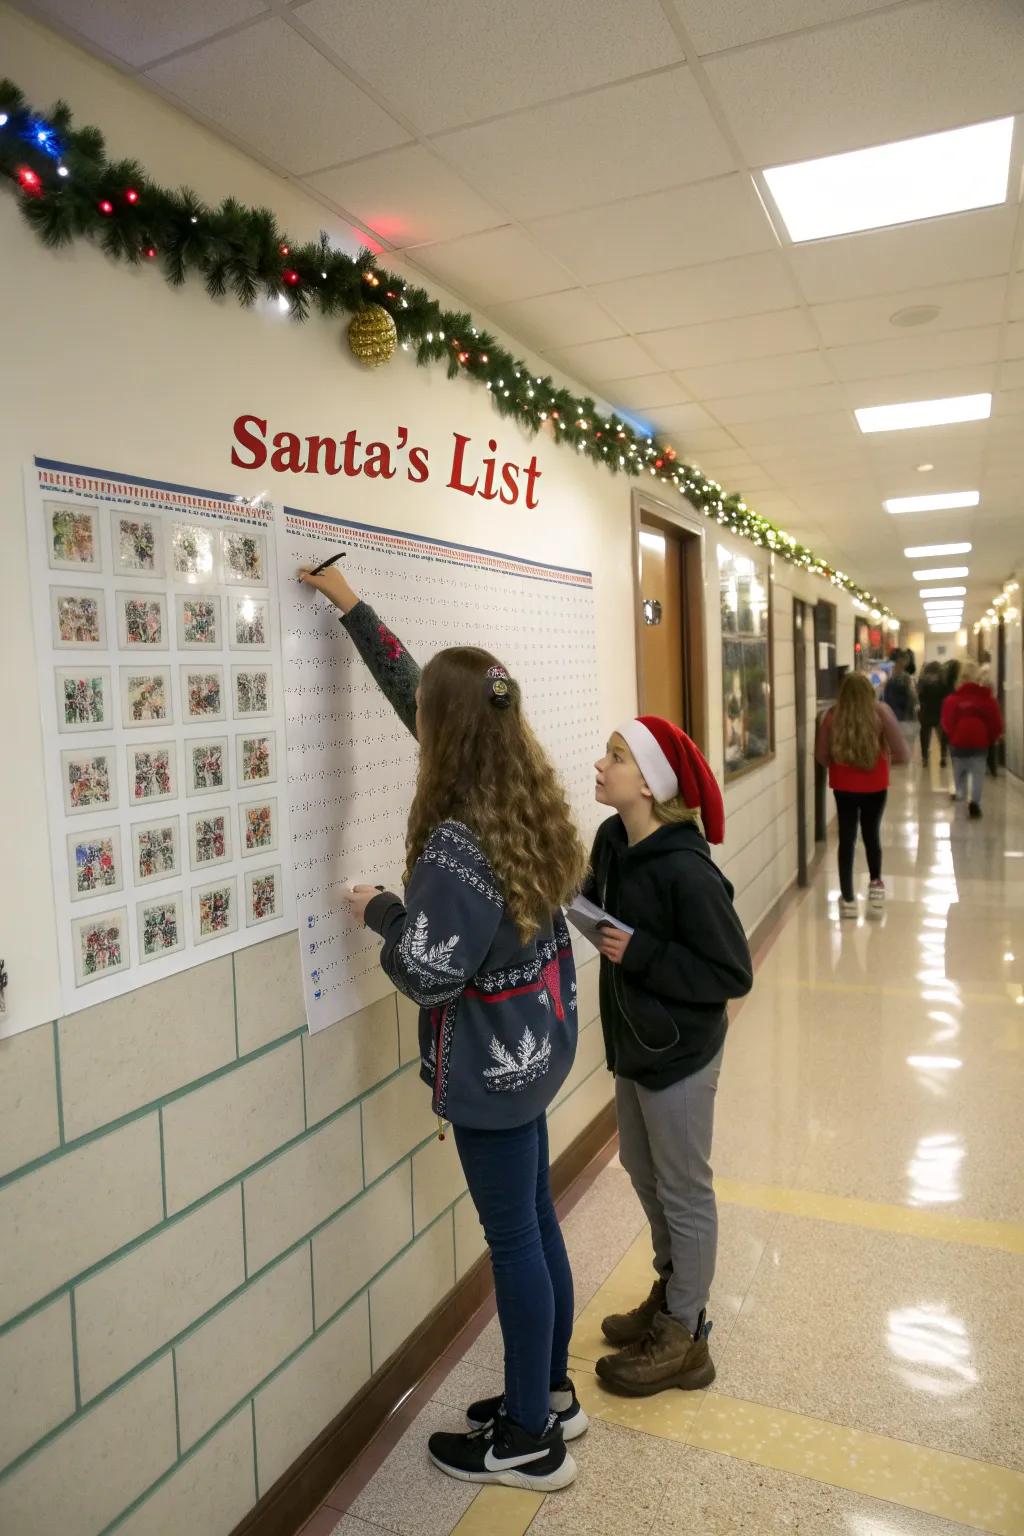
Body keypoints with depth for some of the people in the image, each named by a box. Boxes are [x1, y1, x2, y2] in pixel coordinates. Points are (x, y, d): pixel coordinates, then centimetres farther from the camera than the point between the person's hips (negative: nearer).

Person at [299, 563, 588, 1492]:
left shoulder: (457, 844, -27)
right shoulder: (528, 797, -2)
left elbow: (427, 973, -24)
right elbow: (418, 691, 6)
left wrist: (378, 910, -7)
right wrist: (351, 609, 12)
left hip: (494, 1066, -8)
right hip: (536, 1043, 8)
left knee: (512, 1239, 8)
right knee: (535, 1219, 21)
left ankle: (531, 1440, 29)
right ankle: (552, 1395, 40)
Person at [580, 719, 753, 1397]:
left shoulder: (686, 870, -28)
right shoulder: (612, 839, -5)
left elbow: (733, 973, -22)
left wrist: (641, 954, -26)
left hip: (680, 1055, -8)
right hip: (633, 1041, 8)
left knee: (683, 1192, 12)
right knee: (644, 1173, 24)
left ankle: (683, 1339, 33)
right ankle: (671, 1294, 48)